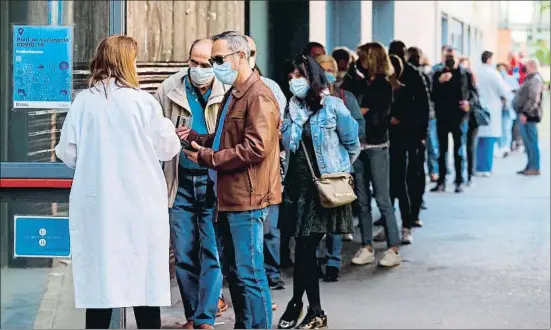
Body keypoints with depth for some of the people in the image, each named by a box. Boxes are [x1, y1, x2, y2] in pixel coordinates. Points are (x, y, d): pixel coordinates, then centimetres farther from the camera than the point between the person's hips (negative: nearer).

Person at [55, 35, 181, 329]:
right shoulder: (142, 101, -6)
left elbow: (67, 153, 4)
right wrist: (168, 129, 24)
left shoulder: (83, 101, -2)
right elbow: (167, 149, 4)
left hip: (96, 206, 2)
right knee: (144, 279, 6)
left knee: (99, 280, 5)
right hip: (139, 205, -2)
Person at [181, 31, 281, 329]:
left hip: (247, 198, -10)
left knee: (249, 274, -6)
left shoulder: (259, 97, -14)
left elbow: (255, 148, -22)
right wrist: (196, 138, 8)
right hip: (229, 196, 10)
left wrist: (207, 157, -16)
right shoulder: (233, 95, 18)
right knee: (234, 271, 16)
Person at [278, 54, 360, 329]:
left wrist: (337, 170, 8)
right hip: (299, 186, 5)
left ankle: (297, 304, 13)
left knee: (305, 246, -3)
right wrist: (296, 116, -4)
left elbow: (353, 146, 0)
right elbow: (288, 144, 4)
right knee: (304, 247, 3)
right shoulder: (292, 108, 9)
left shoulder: (332, 106, -8)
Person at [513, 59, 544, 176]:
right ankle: (530, 166, 19)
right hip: (526, 115, 11)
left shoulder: (535, 79, -15)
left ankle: (535, 168, -6)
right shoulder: (530, 78, 18)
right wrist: (522, 113, 22)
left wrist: (525, 113, -25)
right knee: (528, 143, 13)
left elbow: (533, 99, -23)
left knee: (531, 142, -8)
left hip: (529, 115, -11)